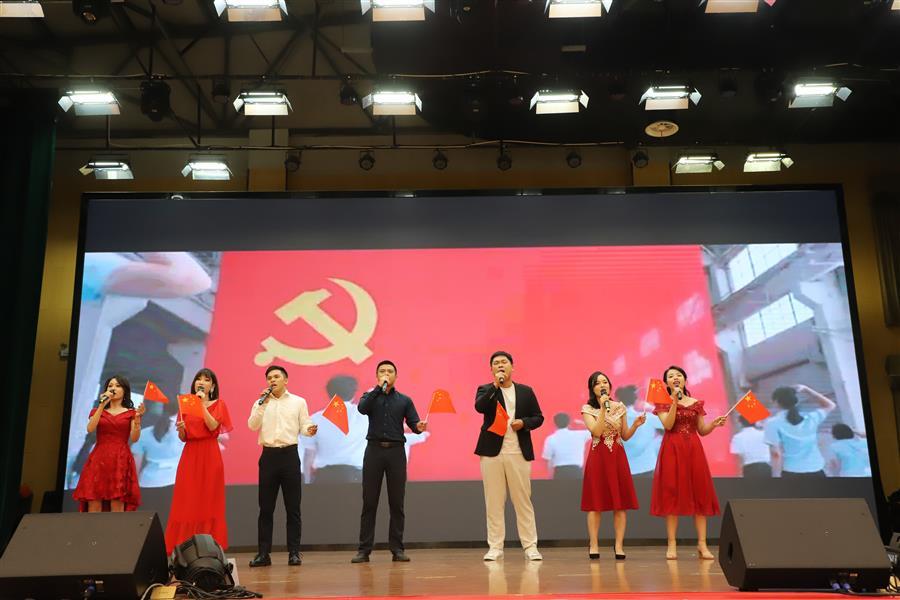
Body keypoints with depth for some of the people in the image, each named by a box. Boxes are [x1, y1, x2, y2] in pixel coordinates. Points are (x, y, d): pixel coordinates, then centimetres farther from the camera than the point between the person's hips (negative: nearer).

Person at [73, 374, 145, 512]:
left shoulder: (130, 413, 11)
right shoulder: (97, 411, 18)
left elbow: (134, 438, -2)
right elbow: (90, 429, -3)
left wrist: (137, 418, -17)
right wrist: (102, 405, -7)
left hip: (121, 460, -2)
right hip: (99, 459, 2)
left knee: (117, 509, -9)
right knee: (93, 507, -7)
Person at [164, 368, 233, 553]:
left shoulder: (218, 404, 6)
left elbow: (212, 426, -13)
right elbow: (183, 438, 12)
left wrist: (203, 404, -11)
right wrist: (181, 429, -9)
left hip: (210, 456, -3)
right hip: (189, 456, 3)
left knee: (209, 501, -4)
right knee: (187, 502, -1)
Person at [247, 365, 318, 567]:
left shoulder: (298, 402, 7)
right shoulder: (261, 403, 10)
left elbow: (304, 426, 2)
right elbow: (252, 425, -4)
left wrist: (309, 430, -20)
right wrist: (263, 404, -12)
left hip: (290, 454, -1)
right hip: (269, 455, 1)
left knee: (293, 507, 1)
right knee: (266, 507, 3)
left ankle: (294, 552, 8)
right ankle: (263, 553, 10)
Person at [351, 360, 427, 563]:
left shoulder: (404, 400, 12)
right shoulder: (370, 396, 10)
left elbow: (413, 423, 4)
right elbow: (362, 408, -13)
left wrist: (419, 427, -19)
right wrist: (379, 387, -14)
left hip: (396, 450, 1)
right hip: (374, 450, -1)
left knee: (397, 502, 3)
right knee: (369, 502, 1)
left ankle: (397, 548, 10)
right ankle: (364, 549, 7)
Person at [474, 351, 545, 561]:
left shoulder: (526, 391, 12)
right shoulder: (485, 390, 7)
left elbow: (538, 417, 11)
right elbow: (479, 407, -14)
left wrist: (524, 422, -8)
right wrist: (495, 385, -15)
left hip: (518, 452, 1)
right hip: (492, 451, -1)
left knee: (523, 500, 3)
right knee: (494, 502, 3)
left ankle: (530, 546, 9)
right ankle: (495, 547, 9)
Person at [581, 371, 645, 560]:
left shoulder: (620, 407, 9)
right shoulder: (588, 409, 0)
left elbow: (625, 436, 11)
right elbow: (596, 432, -15)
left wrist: (635, 425, -6)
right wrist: (603, 408, -17)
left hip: (618, 457, 3)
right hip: (598, 457, -3)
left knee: (620, 502, 1)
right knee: (596, 502, -2)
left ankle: (619, 545, 6)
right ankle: (594, 545, 5)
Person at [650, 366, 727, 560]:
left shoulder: (696, 403, 12)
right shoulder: (663, 403, 4)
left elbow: (702, 431, 12)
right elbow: (668, 425, -12)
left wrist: (714, 424, -6)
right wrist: (674, 402, -16)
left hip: (694, 450, 3)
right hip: (672, 450, -3)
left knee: (699, 494, -1)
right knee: (672, 495, -4)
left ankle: (702, 544, 3)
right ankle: (671, 545, 0)